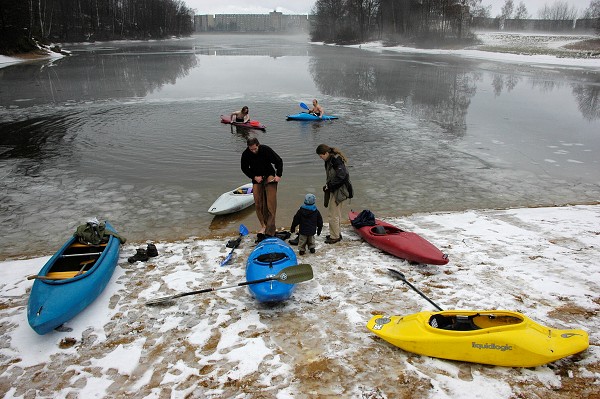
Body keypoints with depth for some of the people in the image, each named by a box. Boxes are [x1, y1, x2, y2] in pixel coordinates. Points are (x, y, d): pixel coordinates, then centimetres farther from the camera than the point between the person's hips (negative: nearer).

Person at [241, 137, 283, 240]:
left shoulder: (266, 150, -18)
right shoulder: (246, 154, -12)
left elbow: (279, 161, -7)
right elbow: (244, 168, 3)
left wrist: (278, 175, -17)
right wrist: (254, 177, -11)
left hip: (269, 175, -3)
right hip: (256, 178, 3)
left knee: (271, 202, -11)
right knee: (258, 203, -1)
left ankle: (270, 229, -11)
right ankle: (263, 225, 9)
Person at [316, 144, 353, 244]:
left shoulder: (336, 160, -21)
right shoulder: (329, 160, 9)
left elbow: (341, 176, -27)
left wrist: (329, 185, -20)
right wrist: (328, 185, 4)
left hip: (338, 191, -10)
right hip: (334, 190, 10)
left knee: (333, 215, -2)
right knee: (336, 214, 19)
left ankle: (335, 237, 10)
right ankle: (337, 233, 31)